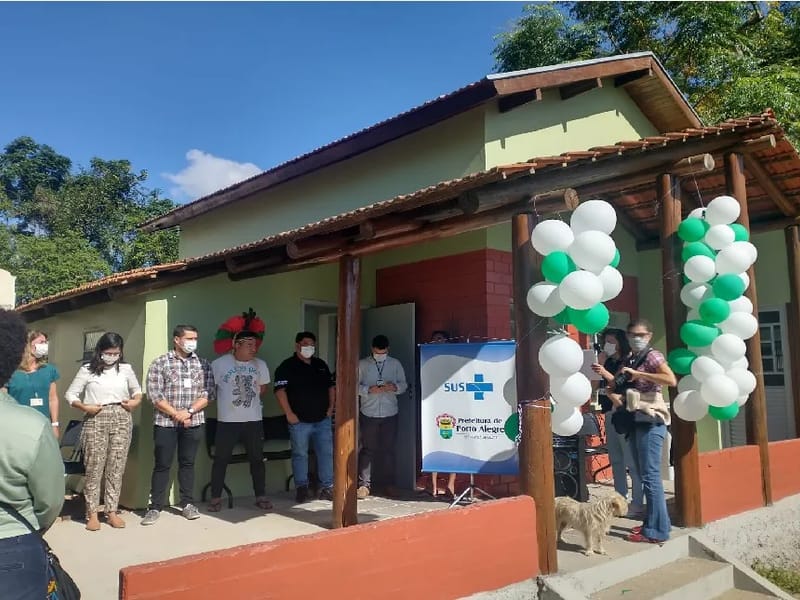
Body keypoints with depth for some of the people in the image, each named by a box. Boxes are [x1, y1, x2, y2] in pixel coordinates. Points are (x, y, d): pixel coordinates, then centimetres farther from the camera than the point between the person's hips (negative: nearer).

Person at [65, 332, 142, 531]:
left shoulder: (126, 369, 8)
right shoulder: (87, 370, 2)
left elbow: (137, 391, 21)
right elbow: (71, 394, 4)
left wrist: (135, 401, 1)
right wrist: (85, 407, -11)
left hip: (121, 420, 2)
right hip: (96, 420, -2)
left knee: (116, 468, 5)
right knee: (94, 467, 0)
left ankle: (112, 510, 14)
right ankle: (92, 513, 10)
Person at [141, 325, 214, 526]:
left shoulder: (203, 364, 5)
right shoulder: (160, 363, -3)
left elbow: (207, 394, 1)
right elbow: (154, 395, -8)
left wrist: (188, 412, -12)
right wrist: (176, 414, -12)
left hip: (194, 422, 2)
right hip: (165, 422, -2)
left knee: (188, 463, 11)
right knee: (162, 465, 3)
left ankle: (188, 504, 20)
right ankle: (155, 507, 12)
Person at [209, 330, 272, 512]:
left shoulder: (260, 365, 3)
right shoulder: (220, 364, -9)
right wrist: (228, 401, 4)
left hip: (254, 420, 3)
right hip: (227, 420, -3)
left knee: (257, 459, 9)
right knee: (221, 459, 5)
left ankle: (261, 496, 21)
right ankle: (215, 498, 17)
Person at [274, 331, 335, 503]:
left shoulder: (321, 365, 13)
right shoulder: (287, 366, -5)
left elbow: (331, 386, 19)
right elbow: (280, 390, -12)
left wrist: (330, 407, 8)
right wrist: (289, 413, -15)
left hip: (323, 420, 5)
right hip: (300, 421, -5)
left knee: (326, 453, 5)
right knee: (300, 455, 4)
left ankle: (327, 488, 14)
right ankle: (301, 488, 16)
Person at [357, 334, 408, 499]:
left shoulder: (395, 364, 6)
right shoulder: (362, 364, 1)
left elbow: (404, 385, 6)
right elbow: (355, 385, 0)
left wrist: (394, 387, -16)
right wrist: (369, 390, -18)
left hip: (390, 413, 2)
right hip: (368, 413, -1)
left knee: (388, 449, 8)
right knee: (368, 449, 0)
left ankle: (389, 484, 18)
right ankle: (364, 484, 7)